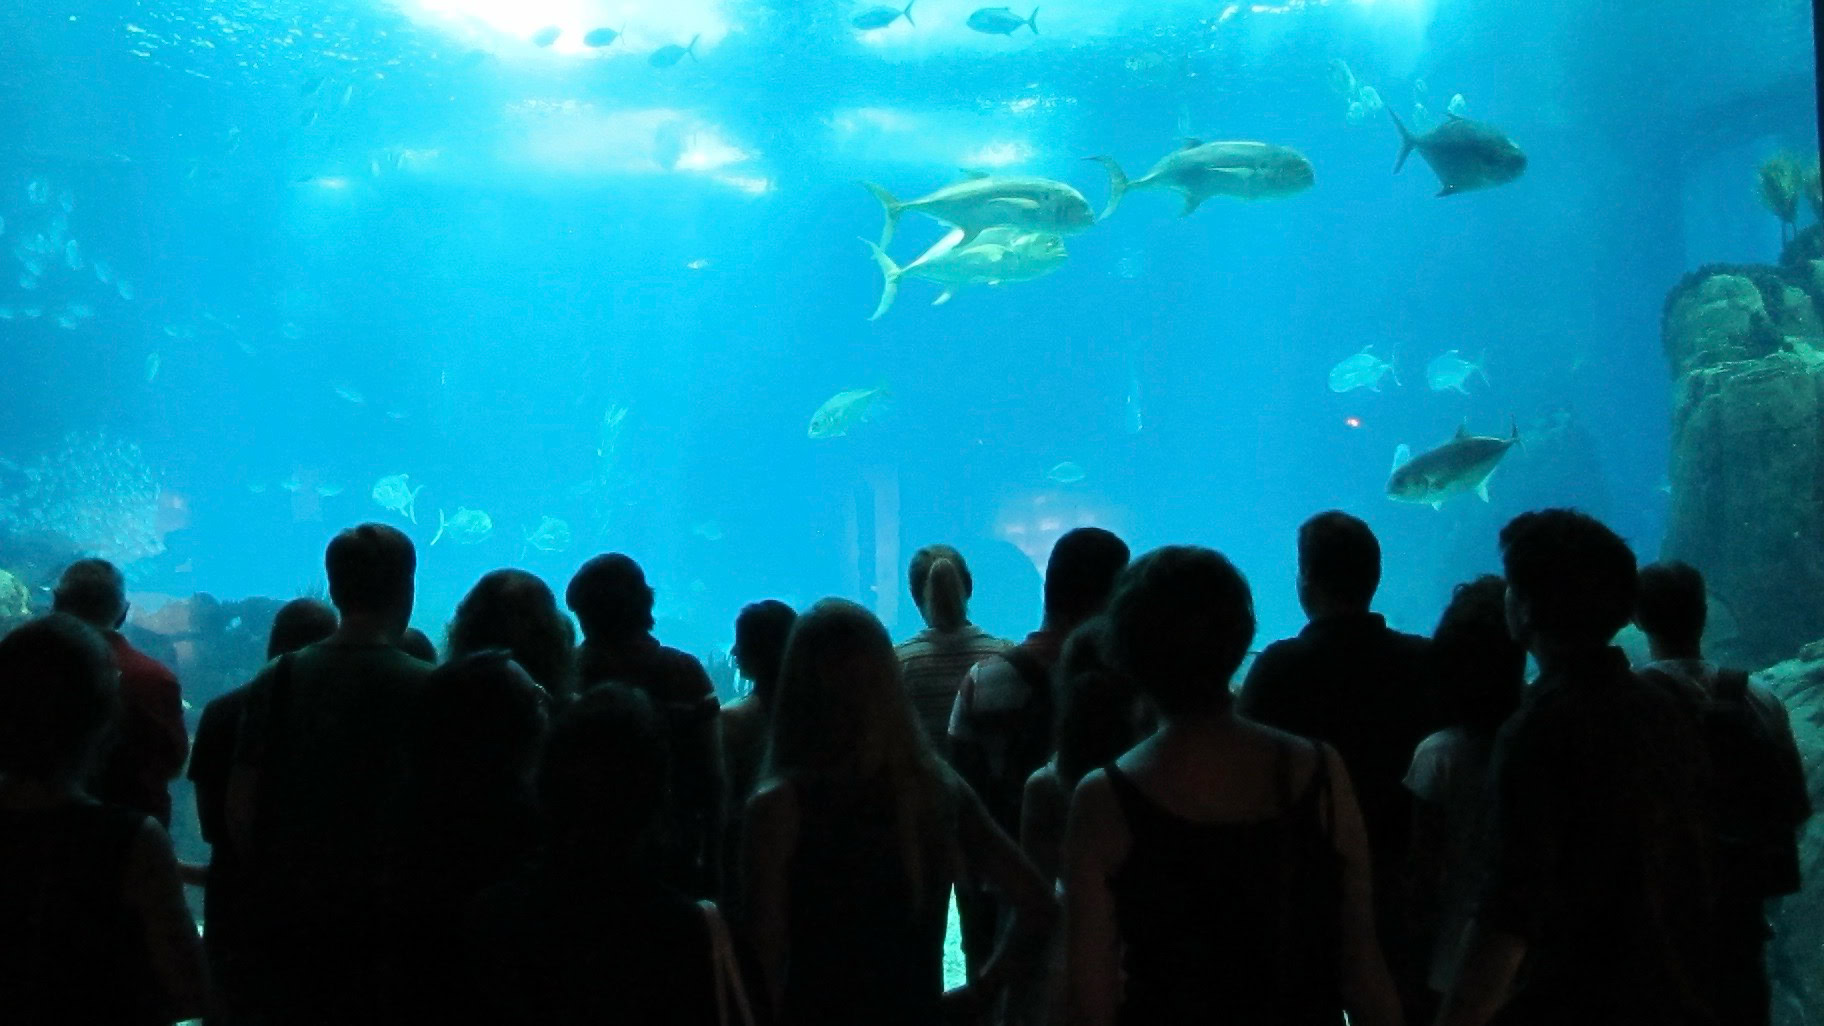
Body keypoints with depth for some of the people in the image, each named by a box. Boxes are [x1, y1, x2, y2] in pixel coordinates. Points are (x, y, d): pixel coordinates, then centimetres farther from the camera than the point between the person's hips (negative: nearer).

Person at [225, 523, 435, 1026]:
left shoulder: (278, 679, 1)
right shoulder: (424, 689, -11)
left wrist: (274, 882, 14)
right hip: (380, 924, -4)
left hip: (284, 918, 4)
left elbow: (239, 810, 2)